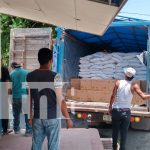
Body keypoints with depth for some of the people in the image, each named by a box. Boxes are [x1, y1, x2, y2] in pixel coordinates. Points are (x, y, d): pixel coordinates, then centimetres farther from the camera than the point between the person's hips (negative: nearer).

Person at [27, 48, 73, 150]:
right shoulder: (55, 77, -14)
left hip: (37, 117, 5)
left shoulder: (30, 76, 0)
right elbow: (60, 100, -14)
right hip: (52, 118, -4)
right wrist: (68, 118, -6)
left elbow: (30, 99, 6)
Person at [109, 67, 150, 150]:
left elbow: (113, 96, -7)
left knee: (115, 130, 18)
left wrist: (110, 107, 2)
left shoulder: (118, 82, -7)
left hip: (116, 110, 1)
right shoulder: (134, 85, -9)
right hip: (126, 112, -1)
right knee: (124, 132, 9)